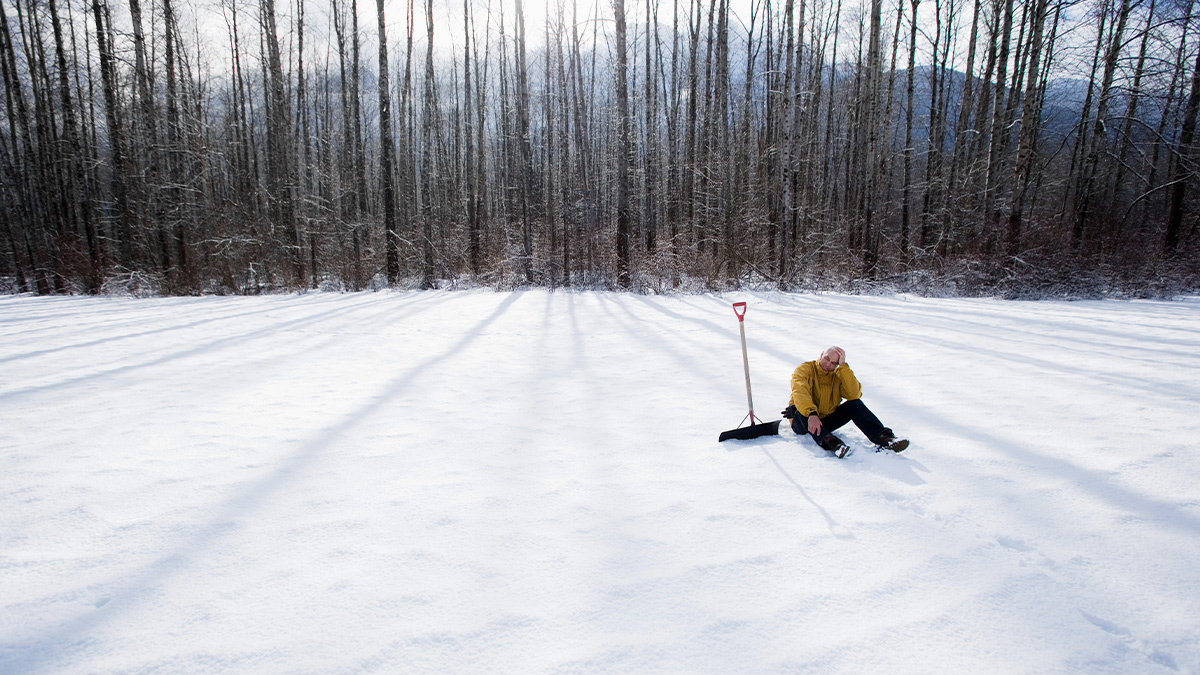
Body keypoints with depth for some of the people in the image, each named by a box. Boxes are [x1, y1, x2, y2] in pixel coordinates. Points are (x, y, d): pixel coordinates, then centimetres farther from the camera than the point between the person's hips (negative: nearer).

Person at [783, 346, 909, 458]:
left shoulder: (838, 375, 4)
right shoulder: (804, 370, -8)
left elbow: (854, 394, -15)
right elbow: (800, 393, -28)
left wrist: (843, 366, -17)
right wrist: (811, 414, -45)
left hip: (826, 421, 4)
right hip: (803, 422, -4)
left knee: (854, 404, -15)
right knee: (802, 409, -36)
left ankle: (883, 437, -24)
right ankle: (828, 441, -52)